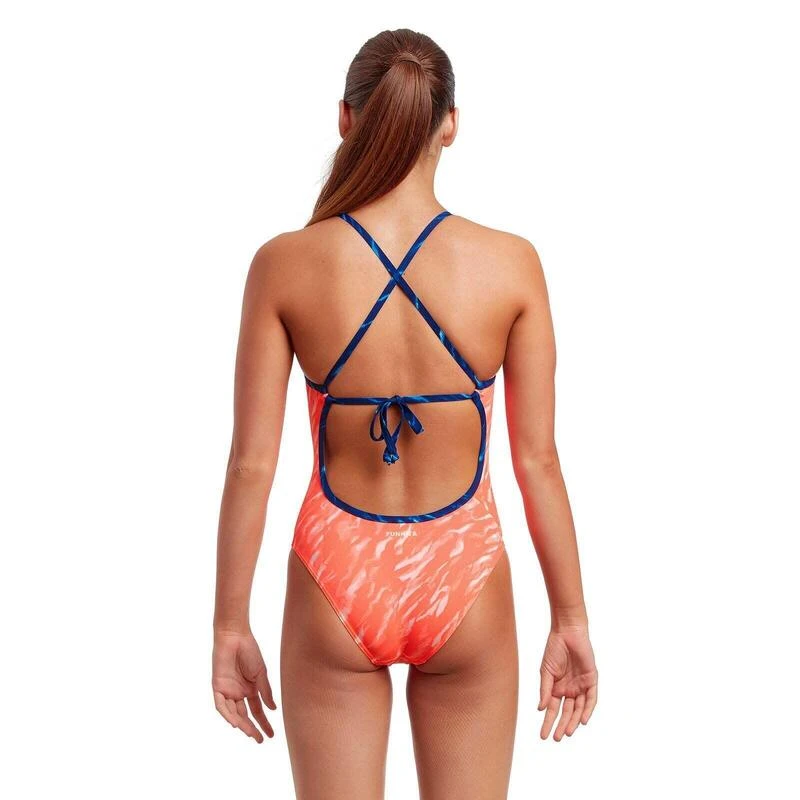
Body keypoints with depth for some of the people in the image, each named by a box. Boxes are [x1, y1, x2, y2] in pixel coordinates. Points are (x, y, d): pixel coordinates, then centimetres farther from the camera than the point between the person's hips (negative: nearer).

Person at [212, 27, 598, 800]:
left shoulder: (285, 264, -11)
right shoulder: (511, 264, -11)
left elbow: (252, 463, -8)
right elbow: (537, 460, -7)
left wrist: (231, 624, 2)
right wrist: (570, 619, 4)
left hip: (336, 587, 0)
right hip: (463, 587, 0)